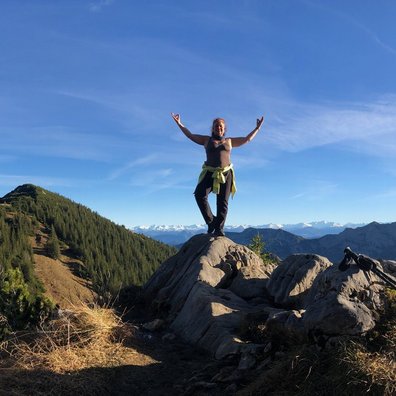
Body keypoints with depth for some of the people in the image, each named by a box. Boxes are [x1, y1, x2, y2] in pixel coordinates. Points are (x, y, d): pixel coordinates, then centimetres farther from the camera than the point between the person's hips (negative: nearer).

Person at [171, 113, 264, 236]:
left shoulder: (229, 141, 19)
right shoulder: (207, 140, 17)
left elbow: (247, 139, 23)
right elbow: (190, 135, 17)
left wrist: (257, 128, 20)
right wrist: (179, 123, 13)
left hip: (226, 174, 1)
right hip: (210, 173, -1)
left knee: (222, 202, -8)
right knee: (200, 194, -25)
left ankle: (219, 228, -8)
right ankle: (211, 221, -15)